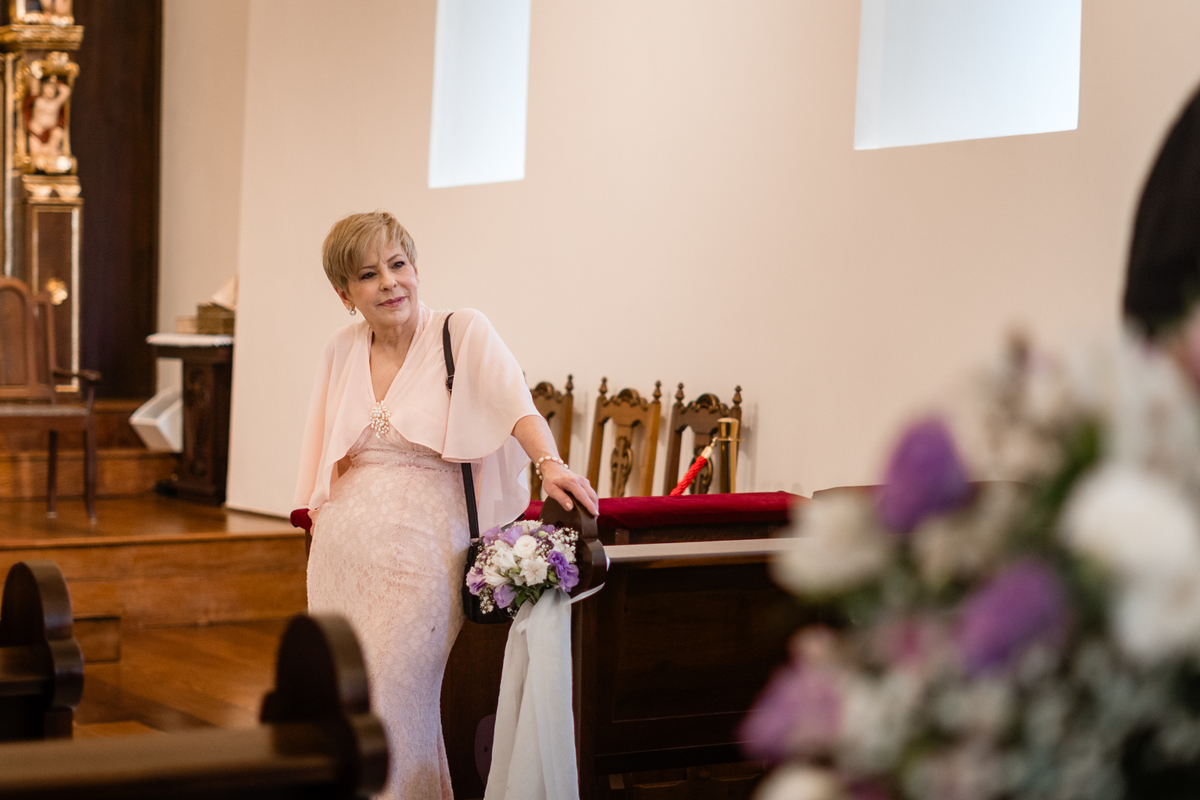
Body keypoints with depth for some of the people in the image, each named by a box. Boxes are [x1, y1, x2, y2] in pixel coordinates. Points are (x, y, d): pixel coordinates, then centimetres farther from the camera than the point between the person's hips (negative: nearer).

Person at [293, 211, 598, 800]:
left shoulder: (463, 334, -6)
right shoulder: (342, 350, 8)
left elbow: (516, 405, -22)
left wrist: (550, 464, -39)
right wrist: (323, 520, 10)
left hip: (422, 552, -5)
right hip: (343, 548, 5)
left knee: (390, 703, -6)